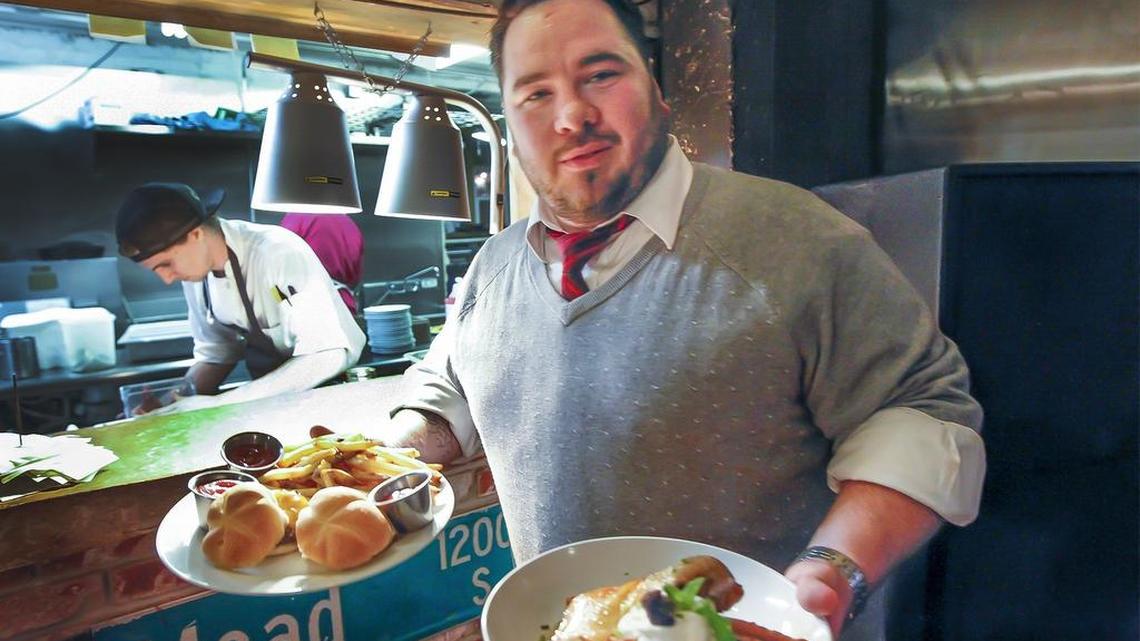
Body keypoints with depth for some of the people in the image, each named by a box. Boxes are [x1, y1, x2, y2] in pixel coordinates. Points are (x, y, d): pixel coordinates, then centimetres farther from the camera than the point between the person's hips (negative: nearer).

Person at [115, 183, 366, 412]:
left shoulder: (280, 254, -23)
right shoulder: (195, 268, -2)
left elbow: (327, 355, -27)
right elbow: (216, 353, 9)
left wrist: (219, 403, -26)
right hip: (270, 390, 6)